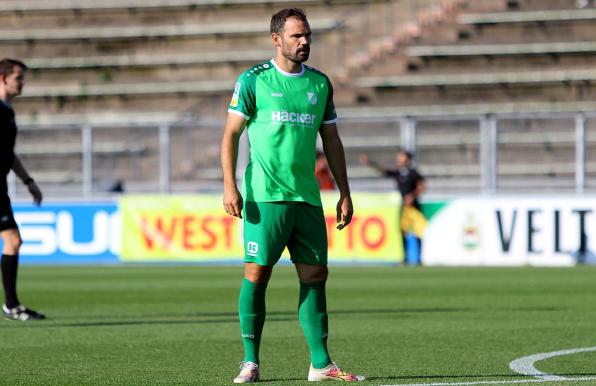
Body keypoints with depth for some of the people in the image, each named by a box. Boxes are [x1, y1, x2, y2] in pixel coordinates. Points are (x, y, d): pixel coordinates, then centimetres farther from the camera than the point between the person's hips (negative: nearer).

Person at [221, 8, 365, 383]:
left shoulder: (320, 84, 12)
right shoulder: (253, 80, -1)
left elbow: (331, 140, 18)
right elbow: (231, 135, -1)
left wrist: (345, 193, 13)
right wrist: (230, 186, -11)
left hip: (307, 196, 4)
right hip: (265, 195, -4)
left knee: (315, 274, 1)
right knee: (257, 273, -4)